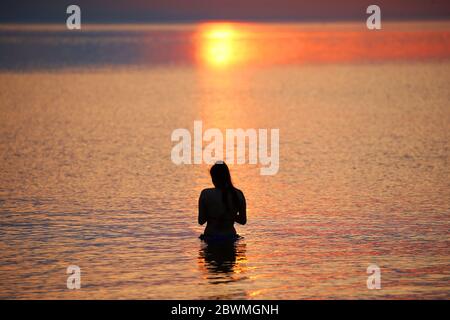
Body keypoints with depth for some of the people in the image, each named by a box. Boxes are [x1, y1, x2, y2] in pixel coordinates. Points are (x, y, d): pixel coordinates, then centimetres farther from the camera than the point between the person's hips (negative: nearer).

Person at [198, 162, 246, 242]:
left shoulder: (206, 194, -12)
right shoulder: (238, 194, -4)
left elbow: (201, 221, -6)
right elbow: (243, 221, 3)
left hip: (211, 238, -3)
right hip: (230, 237, 3)